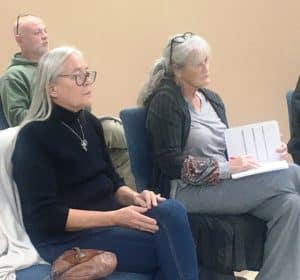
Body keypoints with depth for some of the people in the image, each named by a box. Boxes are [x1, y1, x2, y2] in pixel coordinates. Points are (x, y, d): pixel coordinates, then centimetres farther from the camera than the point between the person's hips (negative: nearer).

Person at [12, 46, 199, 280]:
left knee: (172, 211, -22)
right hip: (64, 235, -7)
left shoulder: (90, 123, 10)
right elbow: (47, 216, -18)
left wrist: (134, 197, -8)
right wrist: (115, 218, -23)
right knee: (166, 243, -23)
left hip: (106, 214, 7)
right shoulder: (34, 137, -13)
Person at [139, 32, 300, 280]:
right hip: (188, 191, -7)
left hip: (224, 184, 7)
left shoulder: (212, 98, 15)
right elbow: (170, 163, -15)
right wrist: (227, 168, -21)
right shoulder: (165, 102, -8)